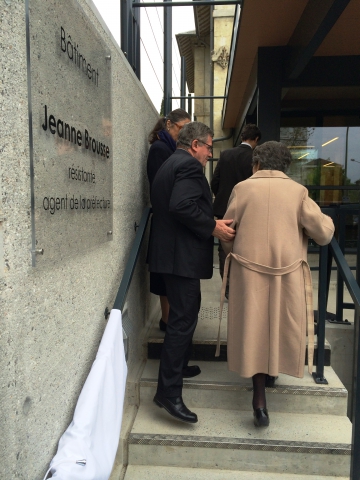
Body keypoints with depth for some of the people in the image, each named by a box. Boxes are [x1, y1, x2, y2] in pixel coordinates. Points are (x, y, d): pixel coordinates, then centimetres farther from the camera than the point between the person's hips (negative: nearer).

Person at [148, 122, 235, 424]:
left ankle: (180, 364, 39)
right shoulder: (189, 165, -13)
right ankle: (169, 392, 0)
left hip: (171, 252, 11)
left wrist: (210, 223, 19)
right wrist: (213, 227, -18)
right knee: (183, 319, -7)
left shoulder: (168, 165, 18)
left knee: (185, 312, 23)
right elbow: (182, 206, -27)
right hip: (182, 255, -11)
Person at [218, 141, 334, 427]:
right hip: (288, 271, 0)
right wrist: (327, 221, 20)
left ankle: (260, 399, 10)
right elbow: (324, 234, -3)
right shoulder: (298, 191, -1)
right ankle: (275, 368, 38)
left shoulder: (243, 188, 0)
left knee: (254, 329, 8)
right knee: (282, 326, 19)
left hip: (249, 270, 0)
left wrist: (233, 253, 22)